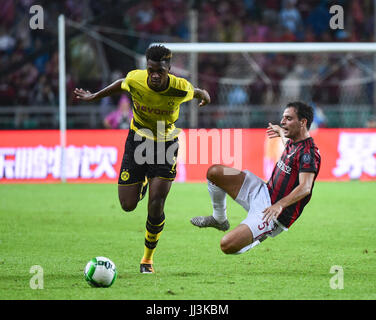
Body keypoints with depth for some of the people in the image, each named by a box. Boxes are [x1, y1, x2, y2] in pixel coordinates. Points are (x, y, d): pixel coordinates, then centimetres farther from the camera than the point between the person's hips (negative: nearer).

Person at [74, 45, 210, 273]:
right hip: (137, 140, 2)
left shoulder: (181, 89, -24)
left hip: (166, 145, -2)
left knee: (156, 206, -13)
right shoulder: (135, 80, -21)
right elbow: (121, 85, 3)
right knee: (128, 205, 1)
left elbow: (193, 92, 2)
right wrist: (94, 97, 11)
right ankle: (143, 184, 40)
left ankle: (148, 258, 9)